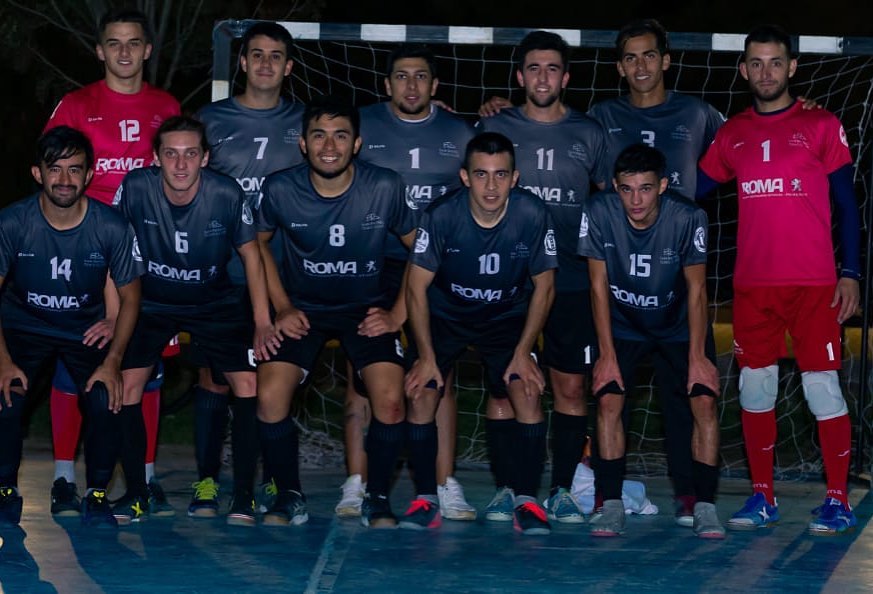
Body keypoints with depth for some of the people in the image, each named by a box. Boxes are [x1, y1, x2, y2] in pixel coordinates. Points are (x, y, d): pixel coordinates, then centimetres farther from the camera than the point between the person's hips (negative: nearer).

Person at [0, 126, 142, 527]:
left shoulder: (112, 228, -19)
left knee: (106, 400, -23)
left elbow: (129, 298, -8)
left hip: (87, 330, 0)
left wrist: (112, 362, -18)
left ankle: (97, 494, -2)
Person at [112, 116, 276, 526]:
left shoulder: (226, 195, -21)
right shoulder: (136, 188, -22)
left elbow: (250, 254, -6)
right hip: (150, 302, 0)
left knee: (249, 383, -15)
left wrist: (262, 323, -10)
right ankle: (135, 494, 1)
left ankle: (243, 498, -4)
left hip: (215, 303, 0)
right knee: (124, 387, -15)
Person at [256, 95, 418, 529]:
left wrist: (398, 314, -9)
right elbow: (258, 243, 5)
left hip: (366, 309, -1)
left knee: (390, 402, -21)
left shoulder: (385, 188, -18)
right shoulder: (281, 189, -15)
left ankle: (377, 499, 2)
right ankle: (289, 497, 3)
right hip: (303, 309, 1)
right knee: (269, 399, -18)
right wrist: (281, 307, -2)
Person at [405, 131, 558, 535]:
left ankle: (524, 500, -7)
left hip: (507, 317, 0)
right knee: (421, 394, -16)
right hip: (445, 315, 0)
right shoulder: (442, 216, -25)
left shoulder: (533, 216, -22)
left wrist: (523, 352, -11)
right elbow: (417, 288, -14)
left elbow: (543, 287, -8)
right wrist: (427, 356, -14)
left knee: (527, 393, -18)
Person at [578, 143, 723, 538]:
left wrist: (697, 355, -17)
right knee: (608, 399, -15)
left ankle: (705, 507, -7)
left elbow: (696, 289, -15)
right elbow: (599, 286, -14)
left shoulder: (687, 218, -25)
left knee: (704, 400, -14)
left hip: (678, 325, 0)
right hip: (622, 325, 1)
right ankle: (612, 506, -9)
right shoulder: (598, 213, -23)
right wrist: (607, 354, -15)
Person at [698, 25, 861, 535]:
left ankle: (839, 501, 1)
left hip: (812, 283, -4)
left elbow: (846, 203, 1)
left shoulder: (821, 126, 2)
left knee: (822, 386, -6)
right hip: (752, 283, 4)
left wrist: (851, 273, -5)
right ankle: (763, 498, 15)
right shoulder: (732, 134, 11)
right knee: (755, 387, 6)